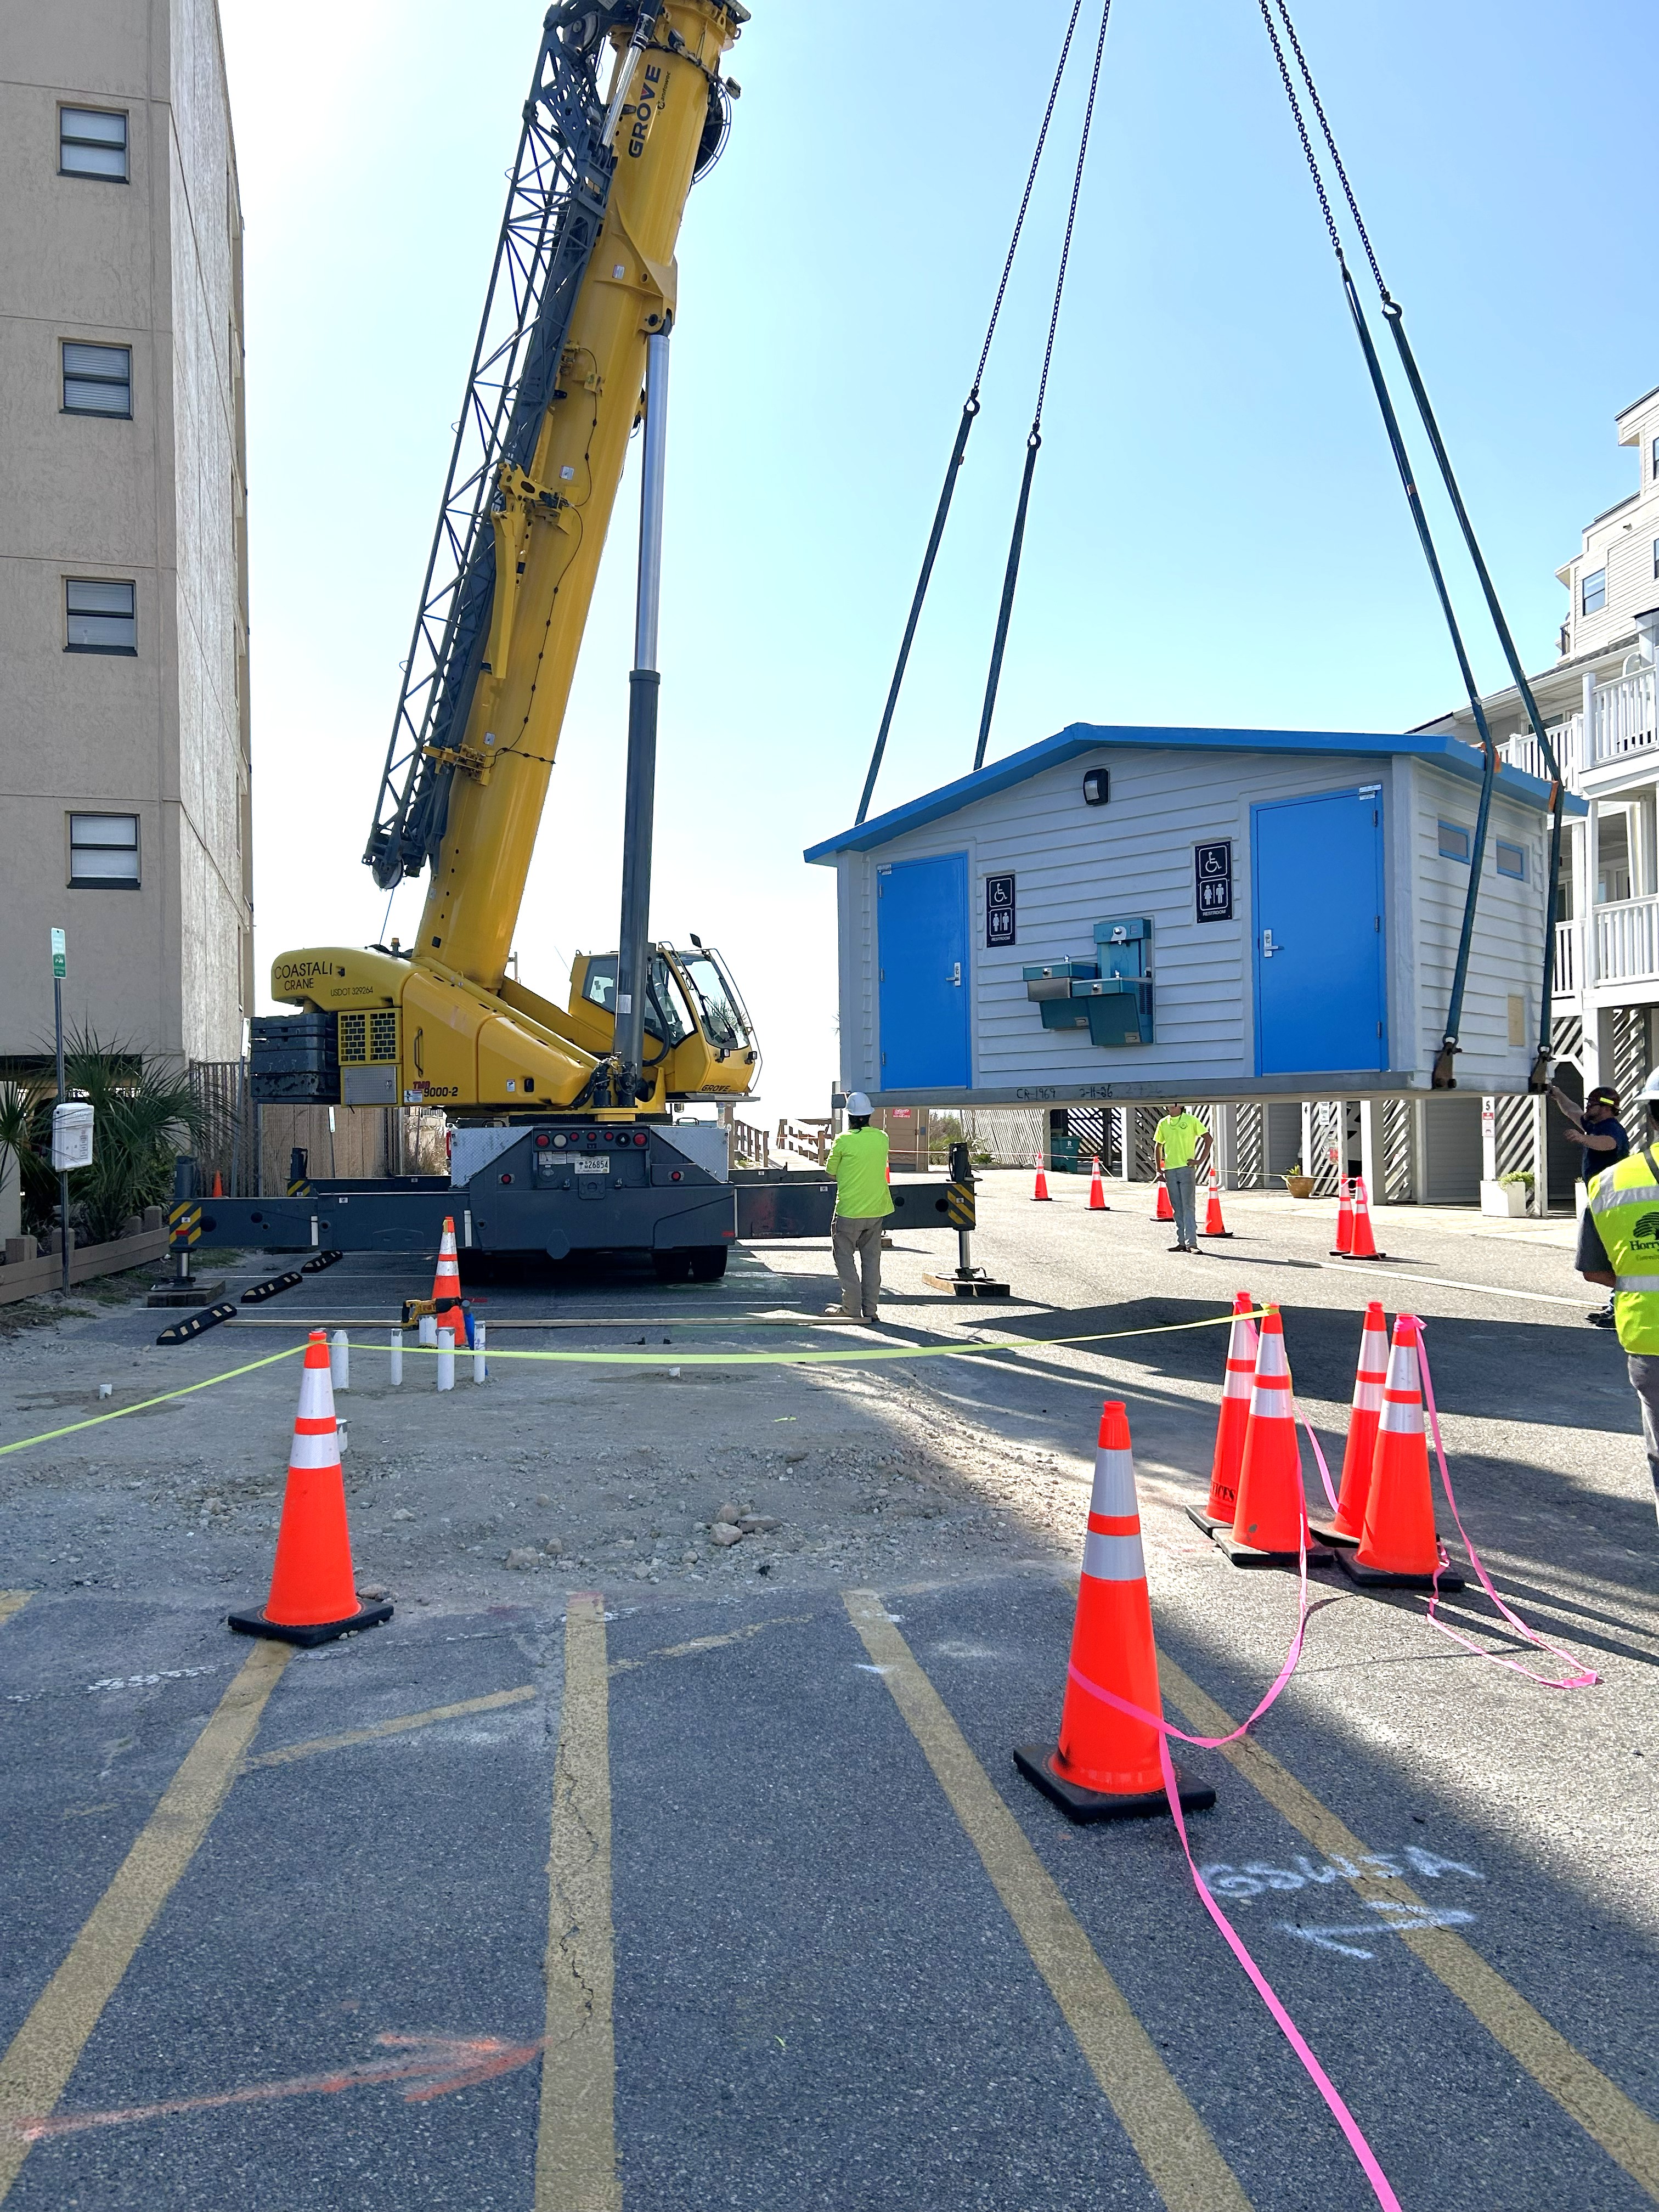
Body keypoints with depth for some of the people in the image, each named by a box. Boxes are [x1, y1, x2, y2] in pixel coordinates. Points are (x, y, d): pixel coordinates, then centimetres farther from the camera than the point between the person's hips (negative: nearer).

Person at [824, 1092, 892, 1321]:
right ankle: (870, 1309, 13)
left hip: (849, 1211, -5)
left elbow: (831, 1172, -2)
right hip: (877, 1208, 5)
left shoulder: (843, 1141, -13)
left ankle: (851, 1308, 5)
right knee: (871, 1258, 12)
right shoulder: (882, 1138, 1)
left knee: (845, 1258, 6)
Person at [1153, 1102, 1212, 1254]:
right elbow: (1158, 1146, 21)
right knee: (1177, 1208, 8)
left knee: (1188, 1206, -9)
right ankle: (1181, 1241, 13)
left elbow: (1208, 1139, 1)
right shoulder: (1163, 1123, 12)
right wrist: (1159, 1168, 12)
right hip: (1170, 1170, 5)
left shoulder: (1191, 1120, -1)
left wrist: (1200, 1160, -6)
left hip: (1186, 1168, -5)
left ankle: (1191, 1243, -11)